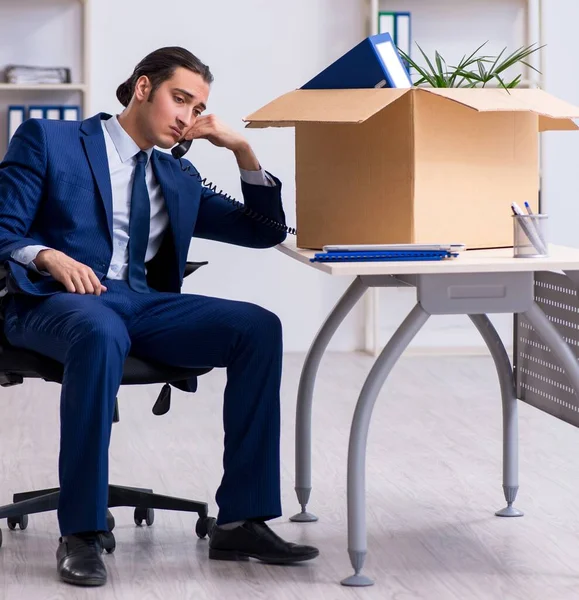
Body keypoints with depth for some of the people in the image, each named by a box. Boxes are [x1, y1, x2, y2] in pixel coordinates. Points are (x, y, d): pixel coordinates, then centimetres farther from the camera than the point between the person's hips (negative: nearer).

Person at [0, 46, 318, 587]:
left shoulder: (178, 180, 24)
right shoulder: (47, 141, 9)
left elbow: (265, 232, 24)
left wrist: (241, 150, 12)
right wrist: (50, 257, -22)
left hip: (142, 304, 5)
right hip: (58, 300, -5)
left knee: (259, 327, -19)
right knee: (102, 332, -42)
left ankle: (241, 522, -18)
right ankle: (79, 534, -33)